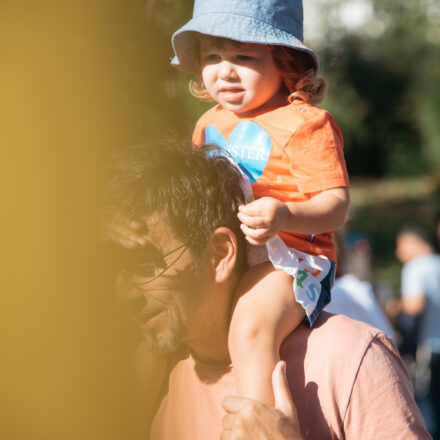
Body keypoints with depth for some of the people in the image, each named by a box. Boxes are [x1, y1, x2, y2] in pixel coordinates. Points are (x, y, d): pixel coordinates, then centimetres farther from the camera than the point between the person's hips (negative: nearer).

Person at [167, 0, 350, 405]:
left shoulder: (305, 124, -9)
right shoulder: (211, 124, 15)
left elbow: (337, 205, -15)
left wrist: (285, 216, -33)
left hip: (289, 259, -9)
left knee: (249, 328, -35)